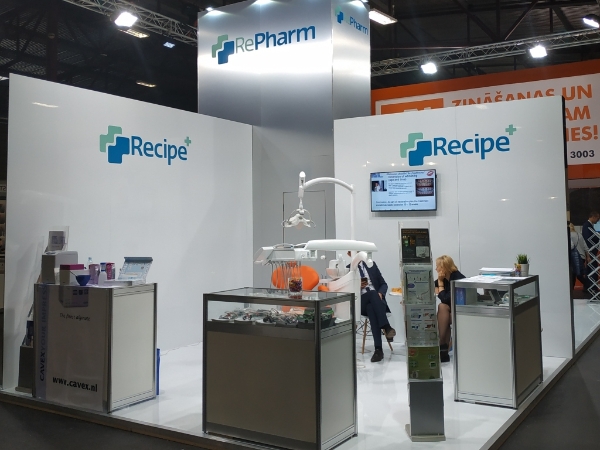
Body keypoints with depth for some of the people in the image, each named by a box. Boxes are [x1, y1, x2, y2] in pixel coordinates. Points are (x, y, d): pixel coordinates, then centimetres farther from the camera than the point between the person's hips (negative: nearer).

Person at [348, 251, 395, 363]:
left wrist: (380, 293, -9)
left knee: (371, 308, -36)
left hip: (376, 300, 2)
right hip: (360, 302, -1)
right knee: (372, 293, -36)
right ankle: (386, 327, -43)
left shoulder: (371, 264, 15)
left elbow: (383, 284, 12)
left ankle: (378, 349, -41)